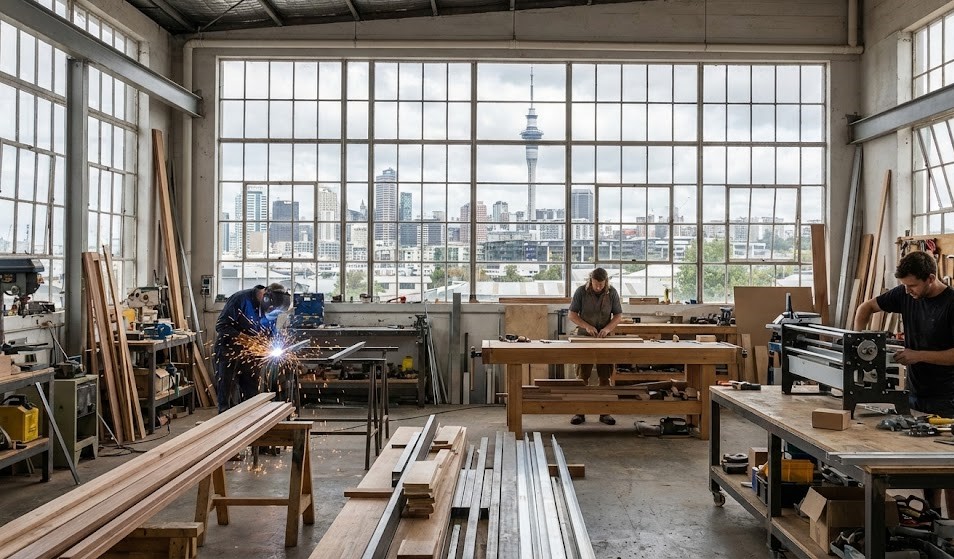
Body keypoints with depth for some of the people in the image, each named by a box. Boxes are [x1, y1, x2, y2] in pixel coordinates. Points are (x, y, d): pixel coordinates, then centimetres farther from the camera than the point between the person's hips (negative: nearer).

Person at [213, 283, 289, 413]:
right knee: (227, 394, 0)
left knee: (252, 394, 11)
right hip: (229, 350, -5)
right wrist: (242, 337, -31)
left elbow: (271, 332, 8)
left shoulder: (270, 308, -3)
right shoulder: (241, 299, -21)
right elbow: (221, 325, -21)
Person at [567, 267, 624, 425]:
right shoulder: (581, 291, -6)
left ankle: (605, 412, 11)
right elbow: (572, 315, -5)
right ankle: (580, 412, 7)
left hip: (605, 339, 1)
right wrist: (587, 326, -19)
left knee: (605, 377, 3)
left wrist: (607, 328, -15)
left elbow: (618, 315, 2)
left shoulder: (612, 292, -2)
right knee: (582, 377, 1)